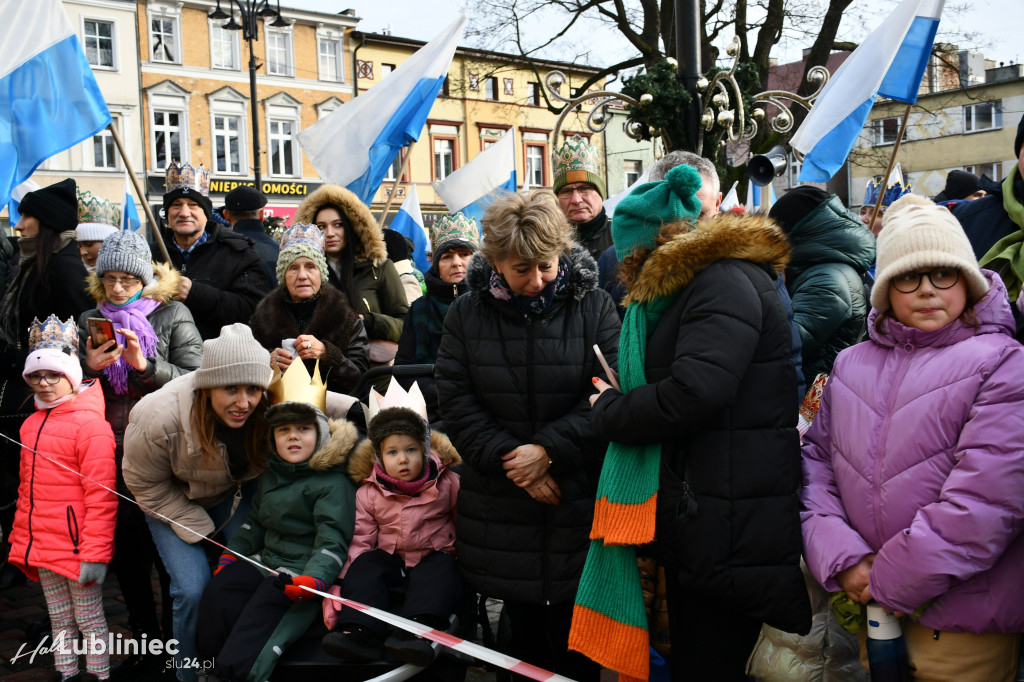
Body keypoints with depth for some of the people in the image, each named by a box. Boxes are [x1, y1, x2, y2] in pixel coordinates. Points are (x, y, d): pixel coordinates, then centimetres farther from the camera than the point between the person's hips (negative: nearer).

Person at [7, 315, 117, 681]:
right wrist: (21, 537, 15)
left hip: (76, 545, -7)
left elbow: (100, 495, -17)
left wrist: (95, 553, -19)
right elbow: (27, 488, 20)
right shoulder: (32, 424, 11)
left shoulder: (90, 423, -13)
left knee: (89, 621, 3)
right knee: (60, 621, 17)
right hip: (42, 546, 7)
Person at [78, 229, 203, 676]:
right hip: (112, 457, 5)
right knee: (125, 555, 12)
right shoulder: (89, 321, 11)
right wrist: (91, 368, -7)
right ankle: (144, 648, 28)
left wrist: (146, 366, -21)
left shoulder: (173, 316, -1)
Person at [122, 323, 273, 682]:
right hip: (174, 501, -2)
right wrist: (198, 529, -18)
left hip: (235, 493, 2)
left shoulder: (269, 409, -30)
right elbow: (146, 484, -17)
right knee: (194, 590, -13)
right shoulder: (158, 418, -34)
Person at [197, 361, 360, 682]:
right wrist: (231, 555, 18)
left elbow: (332, 542, -16)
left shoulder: (333, 483, -9)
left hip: (301, 577, -8)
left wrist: (313, 579, -32)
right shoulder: (271, 475, 18)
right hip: (263, 564, 9)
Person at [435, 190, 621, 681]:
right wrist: (509, 458, -12)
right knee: (523, 626, 15)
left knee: (574, 635, 7)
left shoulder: (594, 306, -3)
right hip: (500, 508, 2)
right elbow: (455, 402, -3)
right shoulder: (466, 314, 1)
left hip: (577, 498, -1)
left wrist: (549, 448, -16)